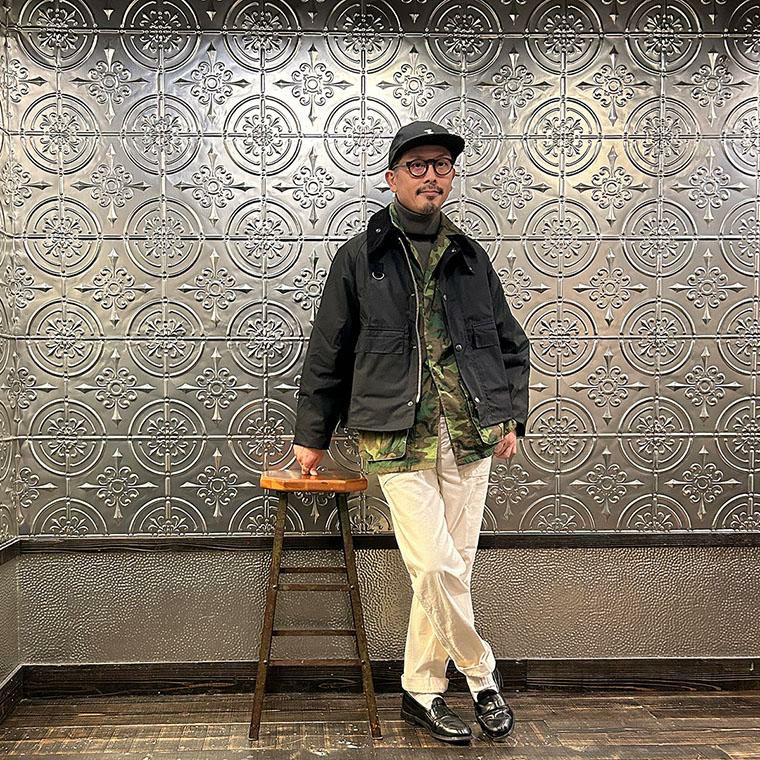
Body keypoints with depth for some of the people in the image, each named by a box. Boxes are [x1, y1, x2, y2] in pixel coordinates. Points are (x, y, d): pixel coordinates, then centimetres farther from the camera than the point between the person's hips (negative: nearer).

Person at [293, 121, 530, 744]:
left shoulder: (470, 256, 13)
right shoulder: (360, 257, 4)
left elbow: (510, 345, 19)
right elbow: (328, 355, 7)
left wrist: (511, 417, 10)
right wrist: (312, 436, 9)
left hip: (470, 434, 3)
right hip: (398, 435, -3)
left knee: (448, 568, 7)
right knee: (436, 566, -10)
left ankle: (422, 691, 25)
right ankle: (483, 676, 15)